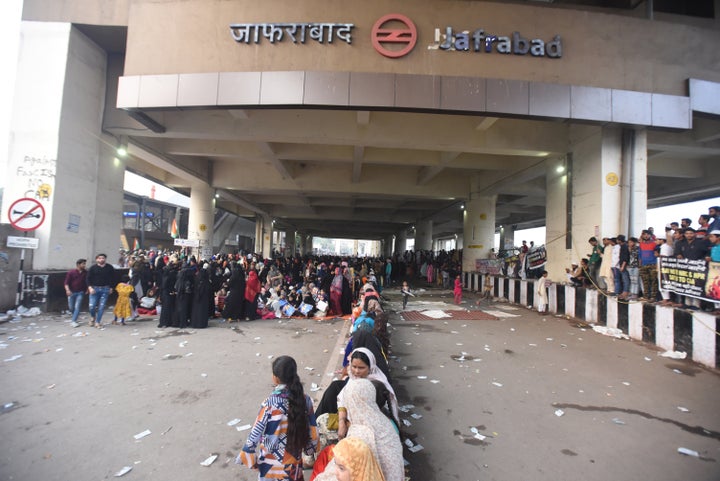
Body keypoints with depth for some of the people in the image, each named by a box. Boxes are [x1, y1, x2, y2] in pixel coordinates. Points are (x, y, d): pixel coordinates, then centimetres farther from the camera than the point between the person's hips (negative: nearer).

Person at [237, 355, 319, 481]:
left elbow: (257, 433, -17)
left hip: (273, 461, -3)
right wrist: (310, 448, 15)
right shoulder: (305, 399, -14)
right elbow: (312, 428, -2)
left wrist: (245, 455, -1)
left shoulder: (270, 404, -27)